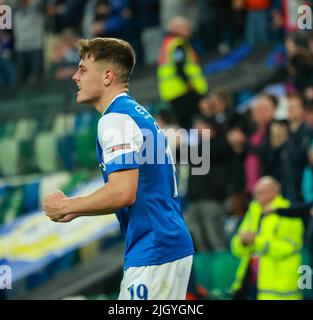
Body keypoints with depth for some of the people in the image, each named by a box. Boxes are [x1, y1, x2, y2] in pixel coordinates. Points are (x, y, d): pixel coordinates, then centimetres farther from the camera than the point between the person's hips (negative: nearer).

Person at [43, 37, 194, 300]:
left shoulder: (116, 120, -12)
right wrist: (74, 210, 15)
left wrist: (66, 206, -9)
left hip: (152, 255, -10)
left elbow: (123, 192, -23)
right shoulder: (140, 115, 18)